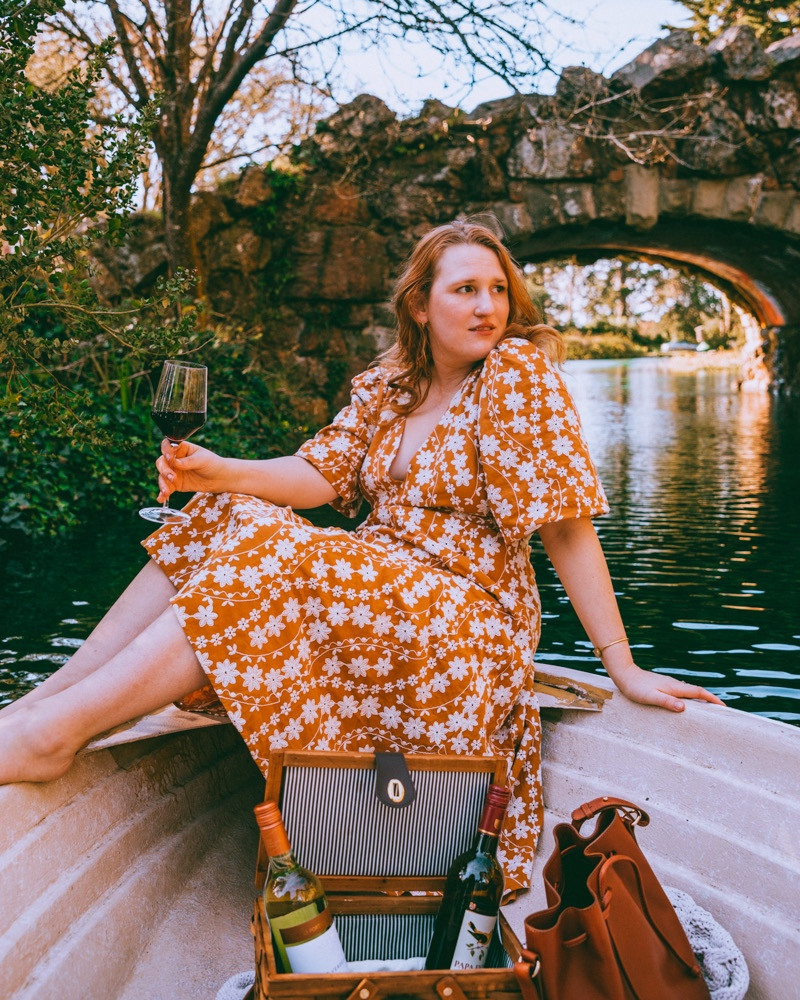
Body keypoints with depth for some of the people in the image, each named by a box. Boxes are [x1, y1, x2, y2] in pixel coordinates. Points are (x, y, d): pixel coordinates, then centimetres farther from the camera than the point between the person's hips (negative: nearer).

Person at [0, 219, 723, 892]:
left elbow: (567, 526, -12)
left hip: (465, 622, -7)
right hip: (374, 586, 7)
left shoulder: (517, 372, -8)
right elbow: (322, 474, 1)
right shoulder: (387, 385, 11)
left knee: (275, 565, -29)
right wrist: (219, 472, -18)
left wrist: (624, 668, -13)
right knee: (224, 517, -10)